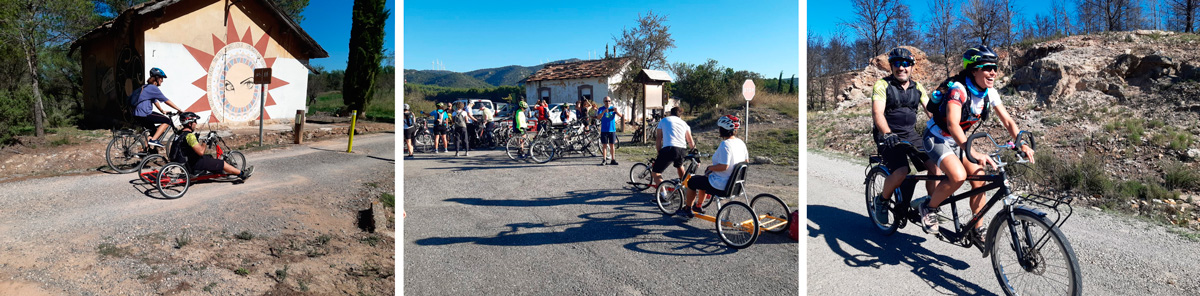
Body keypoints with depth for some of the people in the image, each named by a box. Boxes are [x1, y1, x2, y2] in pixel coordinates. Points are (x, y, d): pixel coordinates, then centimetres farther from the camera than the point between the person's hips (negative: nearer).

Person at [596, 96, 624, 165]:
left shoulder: (613, 108, 5)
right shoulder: (601, 109, 1)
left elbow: (620, 115, -6)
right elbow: (599, 117, -15)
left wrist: (616, 111, -27)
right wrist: (604, 112, -32)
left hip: (612, 130, 1)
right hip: (604, 130, -1)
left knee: (612, 145, 5)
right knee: (604, 145, 1)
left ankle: (613, 160, 10)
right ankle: (604, 160, 5)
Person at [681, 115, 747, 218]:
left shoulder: (725, 144, -26)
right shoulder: (740, 142, 1)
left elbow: (723, 166, -32)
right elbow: (745, 160, 14)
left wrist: (710, 168, -14)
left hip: (720, 184, -9)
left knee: (692, 181, 12)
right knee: (704, 179, 33)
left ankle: (687, 209, 26)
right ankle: (698, 206, 47)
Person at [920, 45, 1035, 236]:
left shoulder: (989, 93, -6)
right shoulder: (958, 89, -29)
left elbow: (1007, 121, -5)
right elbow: (952, 124, -42)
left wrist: (1022, 144, -23)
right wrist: (974, 153, -53)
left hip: (957, 140, 7)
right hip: (937, 139, -7)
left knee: (979, 178, -6)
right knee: (958, 176, -28)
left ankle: (977, 228, 9)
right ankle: (929, 208, -4)